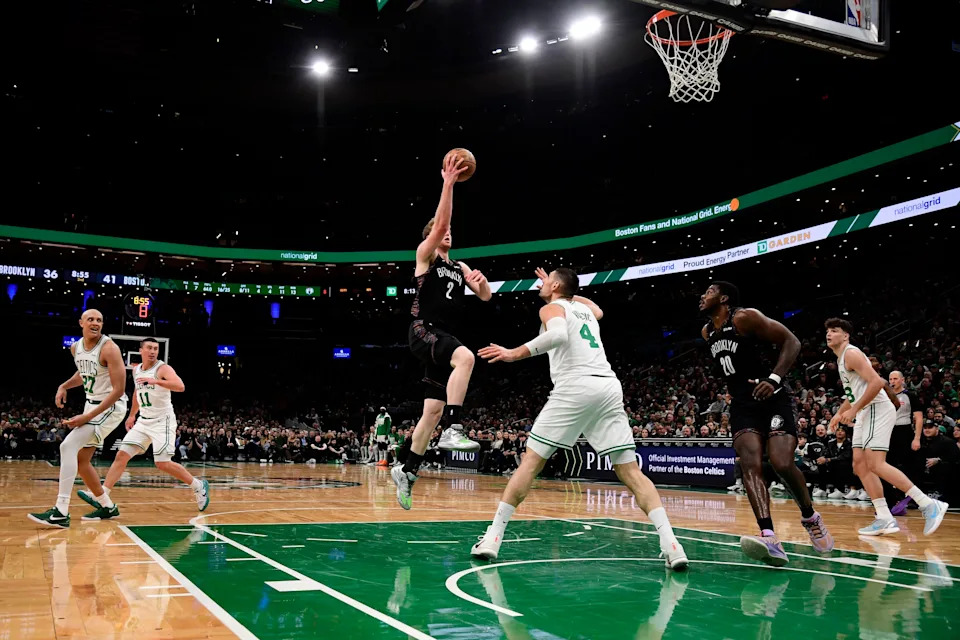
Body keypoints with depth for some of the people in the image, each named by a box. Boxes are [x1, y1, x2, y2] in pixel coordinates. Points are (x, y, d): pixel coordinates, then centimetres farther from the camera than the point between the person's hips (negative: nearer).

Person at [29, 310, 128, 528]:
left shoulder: (109, 348, -21)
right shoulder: (75, 348, 2)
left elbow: (119, 390, -25)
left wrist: (87, 417, -26)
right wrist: (64, 386, 5)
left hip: (111, 406, -9)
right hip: (92, 404, 9)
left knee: (68, 446, -21)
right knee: (81, 460, 11)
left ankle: (61, 512, -21)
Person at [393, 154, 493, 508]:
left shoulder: (460, 267, 22)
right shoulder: (425, 254, 4)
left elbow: (485, 296, 15)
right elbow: (440, 221, -12)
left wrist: (481, 279, -7)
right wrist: (448, 183, -15)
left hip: (443, 337, 7)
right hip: (423, 331, -7)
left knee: (433, 410, 8)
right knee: (465, 357, -37)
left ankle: (407, 471, 18)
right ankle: (453, 429, -41)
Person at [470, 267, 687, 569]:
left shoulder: (551, 307, 10)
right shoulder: (585, 308, 29)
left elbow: (558, 334, -15)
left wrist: (516, 353, -13)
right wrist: (568, 292, 59)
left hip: (575, 387, -5)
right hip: (609, 386, 5)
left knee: (530, 462, 3)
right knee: (630, 471, 4)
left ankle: (493, 538, 1)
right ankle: (670, 544, -9)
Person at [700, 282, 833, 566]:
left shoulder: (745, 317, -10)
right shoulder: (707, 332, 13)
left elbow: (791, 341, -12)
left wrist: (774, 378, -24)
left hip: (773, 397, -6)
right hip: (743, 404, 6)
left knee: (782, 463, -19)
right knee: (750, 464, -18)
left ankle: (810, 517, 12)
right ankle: (770, 539, -32)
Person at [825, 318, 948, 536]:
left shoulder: (851, 353, -10)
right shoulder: (841, 359, 21)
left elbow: (877, 382, -21)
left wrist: (854, 410, -19)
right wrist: (840, 412, 24)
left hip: (877, 410, -10)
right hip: (866, 414, 10)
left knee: (875, 464, -18)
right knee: (860, 466, 4)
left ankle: (929, 504, -16)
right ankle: (885, 519, 2)